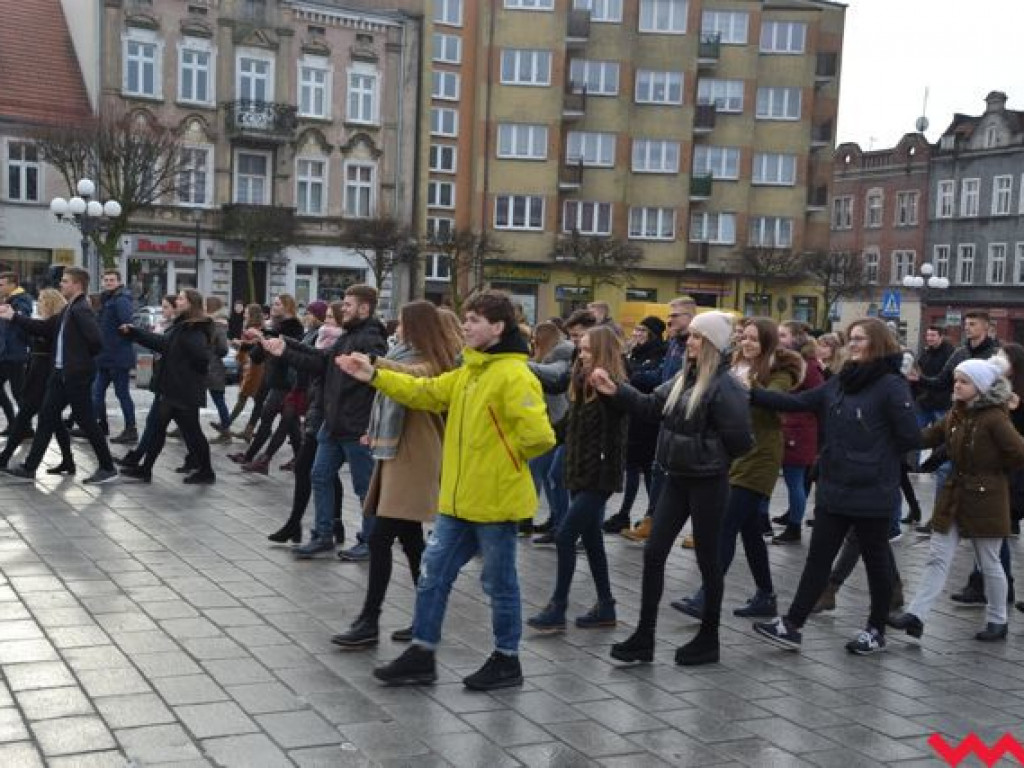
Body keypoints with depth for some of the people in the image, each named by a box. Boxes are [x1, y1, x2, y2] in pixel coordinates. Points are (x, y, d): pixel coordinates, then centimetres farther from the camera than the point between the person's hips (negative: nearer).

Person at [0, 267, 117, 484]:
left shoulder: (82, 310, -17)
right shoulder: (68, 310, 14)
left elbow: (96, 341, -27)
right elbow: (44, 328, 17)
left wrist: (82, 359, -10)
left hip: (76, 376, -10)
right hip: (62, 374, 10)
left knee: (85, 420, -1)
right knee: (46, 418, 11)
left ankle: (108, 468, 10)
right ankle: (29, 468, 16)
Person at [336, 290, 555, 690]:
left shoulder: (514, 376, -19)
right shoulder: (468, 372, 10)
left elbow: (538, 435, -25)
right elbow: (426, 393, 13)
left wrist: (505, 458, -8)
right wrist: (375, 376, 6)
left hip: (495, 500, -9)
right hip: (459, 499, 9)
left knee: (499, 583, 7)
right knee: (433, 574, 12)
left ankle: (507, 661, 23)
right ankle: (422, 655, 23)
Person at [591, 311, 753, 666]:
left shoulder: (725, 385, -17)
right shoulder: (684, 378, 8)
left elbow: (739, 439, -19)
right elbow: (652, 406, 8)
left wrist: (705, 454, -8)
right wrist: (616, 391, -2)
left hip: (707, 483, -8)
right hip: (677, 478, 8)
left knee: (707, 559, 6)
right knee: (654, 553, 5)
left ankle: (708, 640, 21)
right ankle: (644, 637, 13)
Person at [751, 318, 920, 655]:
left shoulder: (891, 386, -13)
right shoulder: (839, 383, 7)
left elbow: (910, 437, -15)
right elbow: (796, 403, 5)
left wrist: (876, 459, -4)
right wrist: (752, 394, -3)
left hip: (872, 494, -6)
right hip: (834, 489, 6)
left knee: (876, 561, 10)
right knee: (818, 558, 8)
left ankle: (876, 630, 26)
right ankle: (791, 626, 13)